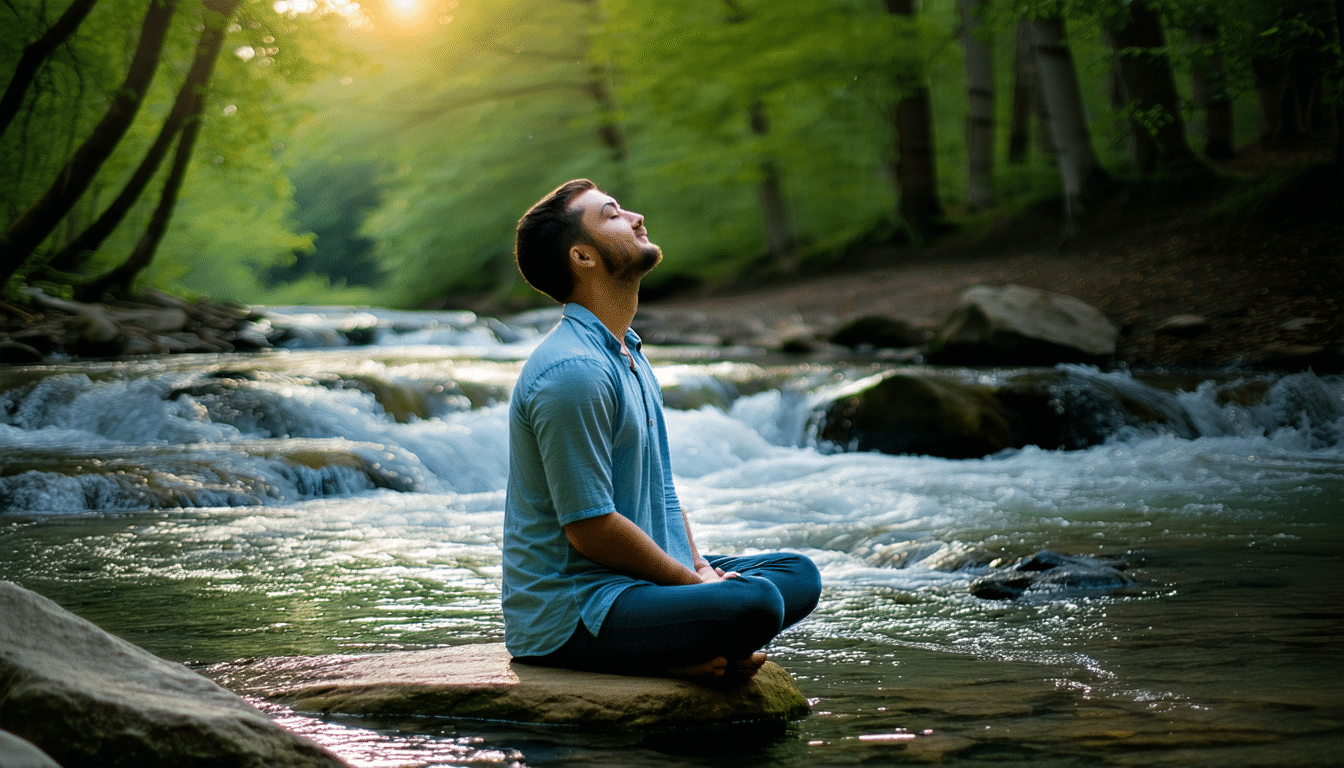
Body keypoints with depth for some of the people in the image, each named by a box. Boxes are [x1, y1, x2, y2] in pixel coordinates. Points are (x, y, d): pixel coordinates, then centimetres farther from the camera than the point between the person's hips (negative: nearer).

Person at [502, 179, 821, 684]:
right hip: (567, 614, -11)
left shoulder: (628, 354, 14)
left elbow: (659, 483, 21)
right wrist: (694, 582, -11)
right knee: (754, 603, -29)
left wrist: (699, 564, 5)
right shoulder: (573, 372, -20)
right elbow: (590, 527, -21)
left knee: (799, 575, 10)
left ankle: (697, 654, -8)